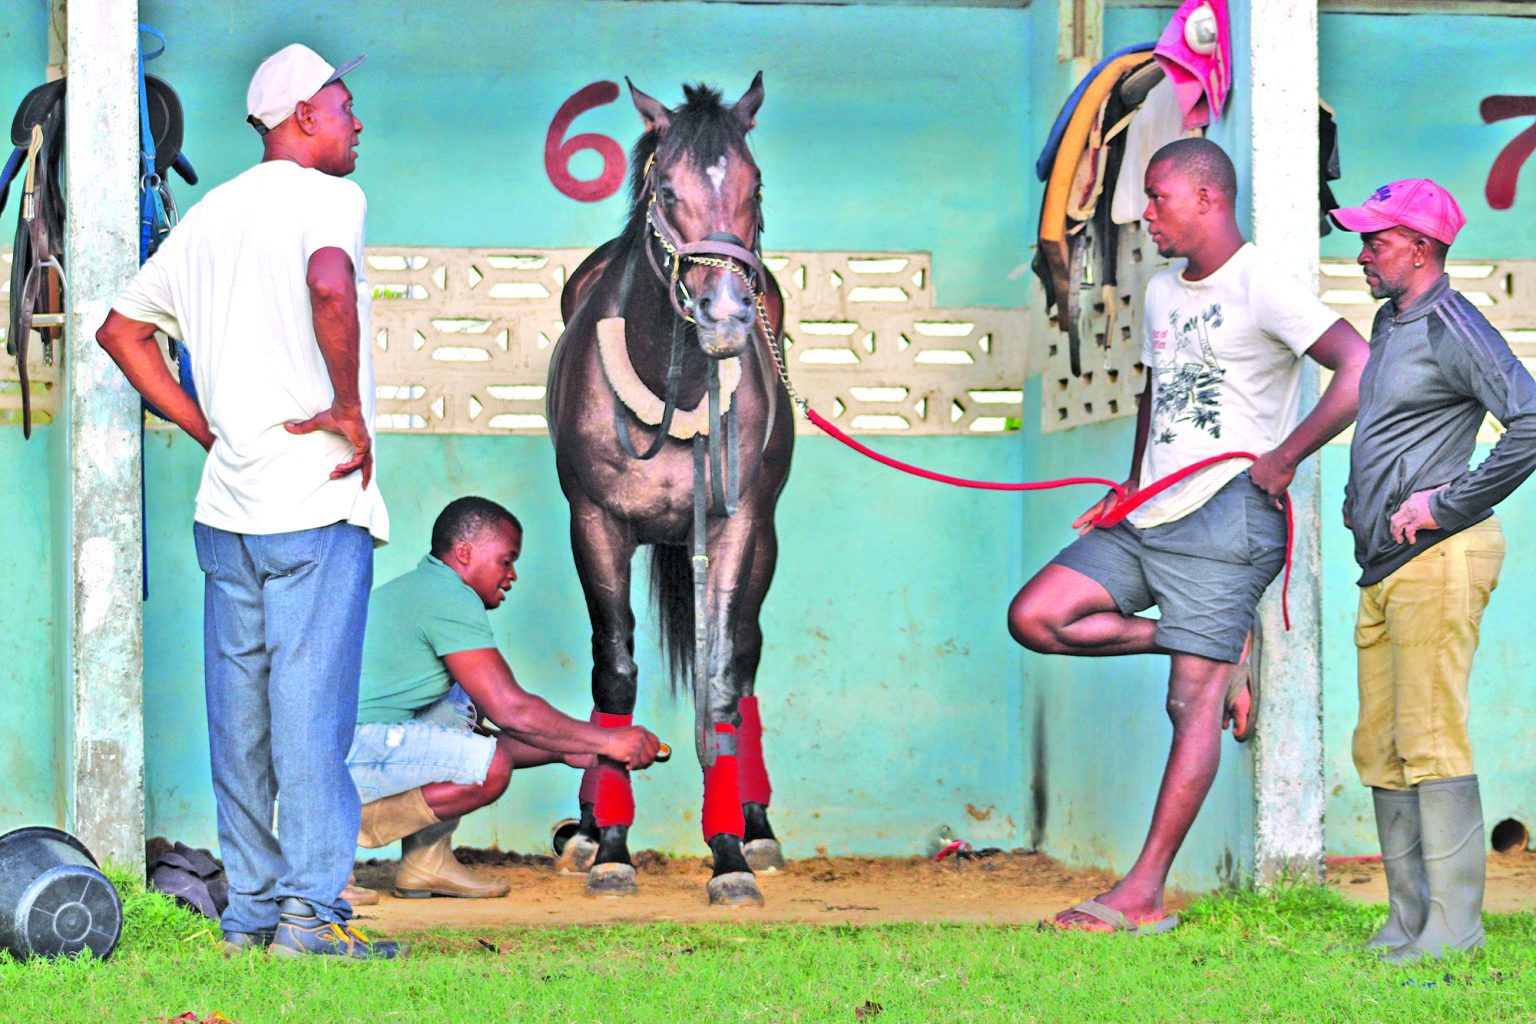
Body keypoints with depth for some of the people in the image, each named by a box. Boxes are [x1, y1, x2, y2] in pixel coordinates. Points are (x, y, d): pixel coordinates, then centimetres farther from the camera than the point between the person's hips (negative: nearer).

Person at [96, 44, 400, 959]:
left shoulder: (207, 215, 16)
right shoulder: (327, 197, -7)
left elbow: (122, 328, 22)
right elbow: (328, 282, -29)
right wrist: (351, 410, -19)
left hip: (227, 505, 7)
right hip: (315, 500, -7)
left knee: (240, 710, 9)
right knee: (310, 708, -6)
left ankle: (250, 909, 13)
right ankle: (311, 911, -7)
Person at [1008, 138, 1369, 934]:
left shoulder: (1260, 288, -10)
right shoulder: (1162, 292, 17)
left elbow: (1362, 369, -19)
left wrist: (1283, 458, -17)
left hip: (1225, 517, -9)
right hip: (1148, 516, 9)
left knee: (1193, 703, -9)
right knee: (1036, 616, -5)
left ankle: (1144, 894, -8)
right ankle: (1220, 651, 8)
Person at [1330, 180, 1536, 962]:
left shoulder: (1452, 327, -11)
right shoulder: (1389, 323, 18)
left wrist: (1447, 504, -18)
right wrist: (1358, 502, 17)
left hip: (1438, 559, -10)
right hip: (1383, 568, 10)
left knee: (1431, 742, -11)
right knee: (1381, 750, 9)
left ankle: (1454, 924, -9)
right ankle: (1408, 920, 14)